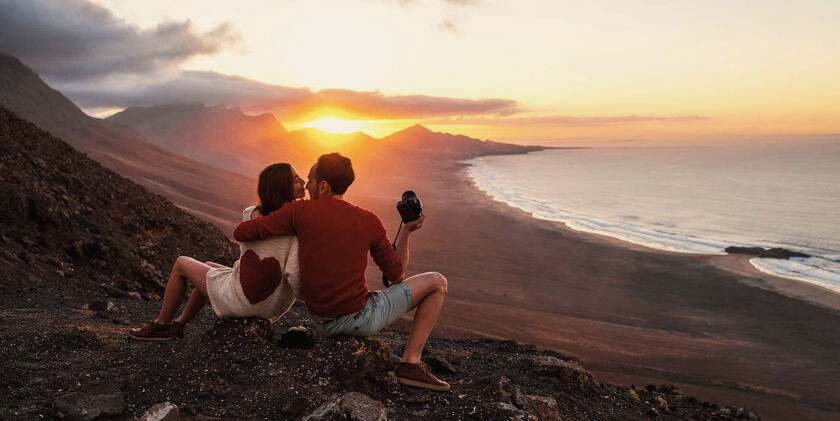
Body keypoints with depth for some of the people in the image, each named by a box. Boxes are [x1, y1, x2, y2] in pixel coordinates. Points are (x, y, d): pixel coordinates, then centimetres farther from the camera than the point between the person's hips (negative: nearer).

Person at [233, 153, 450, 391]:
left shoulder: (300, 211, -6)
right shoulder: (369, 221, -7)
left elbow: (241, 233, -5)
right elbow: (397, 275, 1)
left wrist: (254, 215, 17)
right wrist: (406, 232, 11)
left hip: (322, 324, 4)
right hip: (360, 320, -4)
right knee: (437, 283, 8)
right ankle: (410, 364, 1)